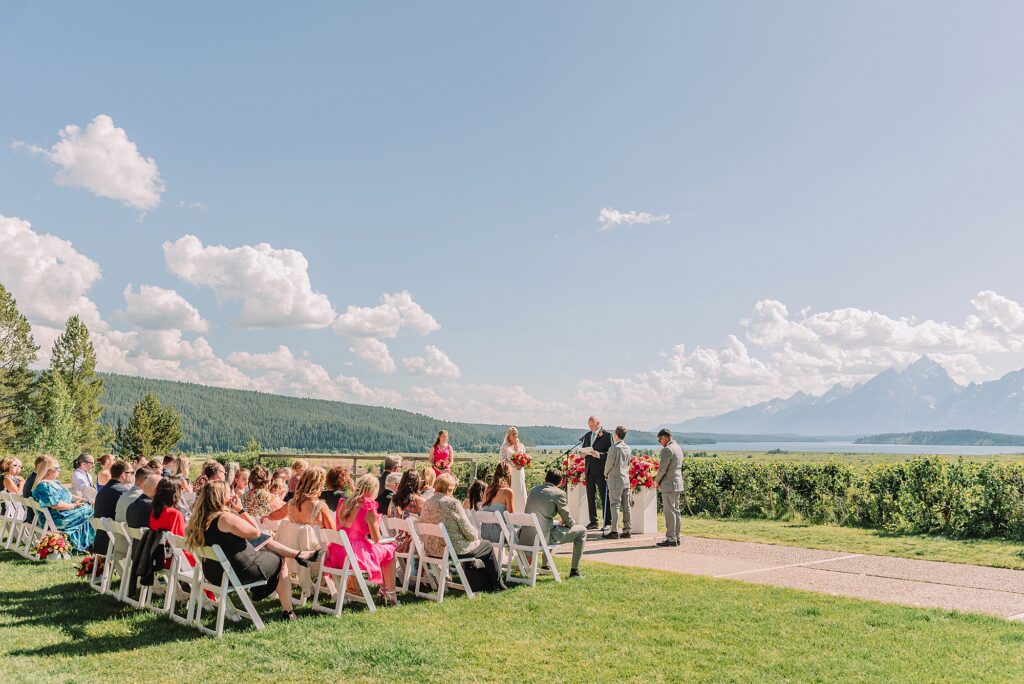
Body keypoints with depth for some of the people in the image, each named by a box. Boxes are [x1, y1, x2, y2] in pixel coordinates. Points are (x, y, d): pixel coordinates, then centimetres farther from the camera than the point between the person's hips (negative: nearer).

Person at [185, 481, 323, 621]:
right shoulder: (226, 518, -28)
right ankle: (287, 612, 25)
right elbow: (256, 532, -17)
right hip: (240, 572, -8)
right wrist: (241, 510, -12)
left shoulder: (200, 519, -2)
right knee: (280, 561, 17)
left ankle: (299, 555, 24)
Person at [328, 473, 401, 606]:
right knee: (388, 550, 17)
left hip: (337, 555, 7)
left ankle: (383, 590, 38)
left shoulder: (343, 504, 4)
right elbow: (376, 539, -10)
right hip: (356, 555, -7)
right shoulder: (368, 509, -16)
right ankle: (389, 593, 22)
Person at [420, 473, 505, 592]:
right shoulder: (453, 503, -18)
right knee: (487, 545, 17)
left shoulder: (427, 503, 2)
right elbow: (468, 531, -17)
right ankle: (497, 584, 30)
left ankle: (477, 585, 37)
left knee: (470, 544, 33)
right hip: (452, 549, -7)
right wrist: (477, 535, 8)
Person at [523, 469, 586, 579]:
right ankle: (574, 571, 11)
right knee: (582, 530, 10)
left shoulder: (532, 490, 13)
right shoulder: (559, 493, -6)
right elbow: (568, 521, -2)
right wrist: (572, 523, 23)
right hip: (543, 538, -7)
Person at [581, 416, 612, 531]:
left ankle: (607, 522, 3)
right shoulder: (587, 436, 16)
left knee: (604, 496, -2)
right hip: (589, 470, 6)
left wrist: (599, 455, -23)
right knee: (590, 496, 8)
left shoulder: (606, 435, -5)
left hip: (601, 470, -6)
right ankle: (593, 522, 15)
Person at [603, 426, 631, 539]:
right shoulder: (628, 449, 7)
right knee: (626, 506, 8)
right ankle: (626, 530, 11)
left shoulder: (614, 448, -13)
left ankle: (614, 531, -5)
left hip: (615, 479, -6)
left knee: (615, 505, -4)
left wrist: (606, 475, 10)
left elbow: (609, 464, -7)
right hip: (626, 479, 7)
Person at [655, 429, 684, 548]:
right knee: (675, 511, 13)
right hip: (677, 483, 9)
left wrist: (657, 481, -3)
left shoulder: (667, 450, -17)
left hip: (669, 485, -9)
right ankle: (676, 537, 17)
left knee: (670, 512, -5)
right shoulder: (679, 448, 13)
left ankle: (671, 539, -3)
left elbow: (662, 469, -19)